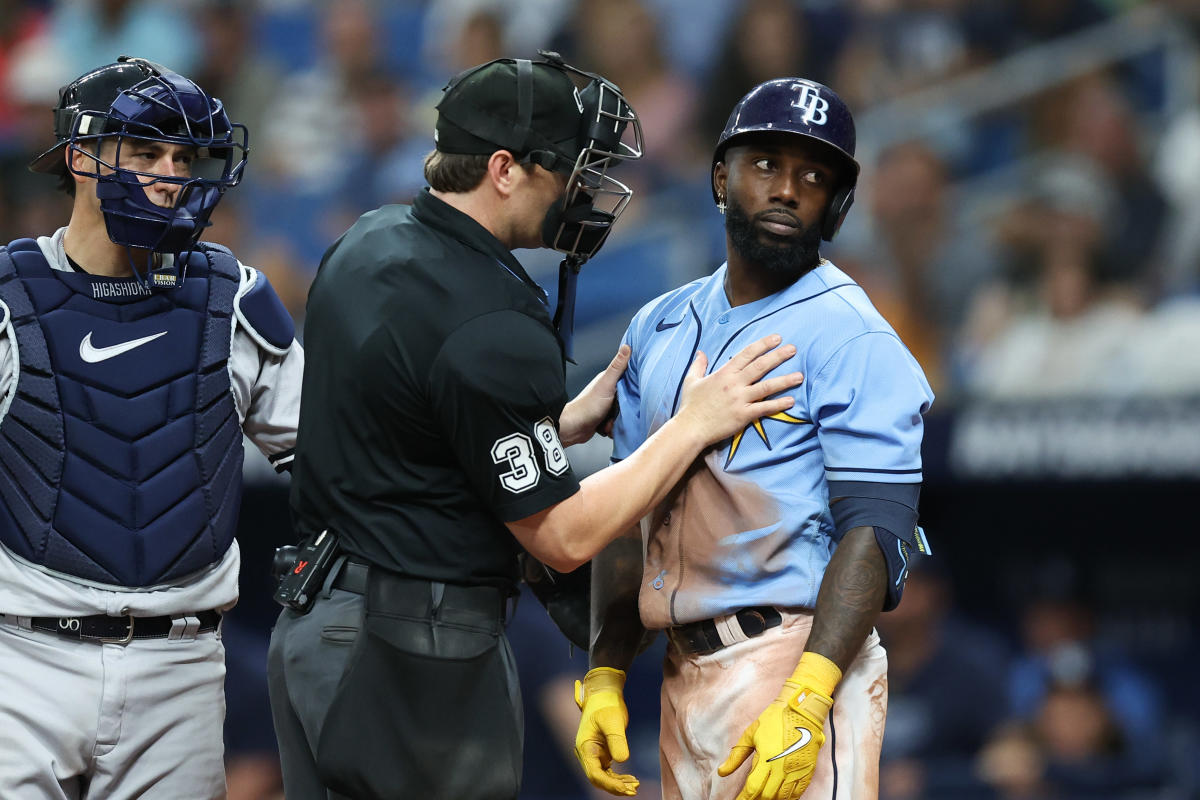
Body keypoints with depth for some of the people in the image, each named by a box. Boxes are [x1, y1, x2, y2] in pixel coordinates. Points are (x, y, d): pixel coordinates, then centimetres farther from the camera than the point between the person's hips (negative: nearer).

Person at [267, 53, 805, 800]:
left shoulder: (368, 242, 7)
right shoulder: (491, 329, -21)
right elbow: (562, 536, -14)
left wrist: (577, 417, 16)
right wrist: (695, 425, -7)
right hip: (415, 654, -9)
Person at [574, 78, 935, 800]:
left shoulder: (851, 338, -6)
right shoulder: (659, 328, 17)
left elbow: (874, 530, -15)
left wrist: (806, 704, -25)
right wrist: (605, 676, 9)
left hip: (800, 657, -7)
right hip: (683, 673, 7)